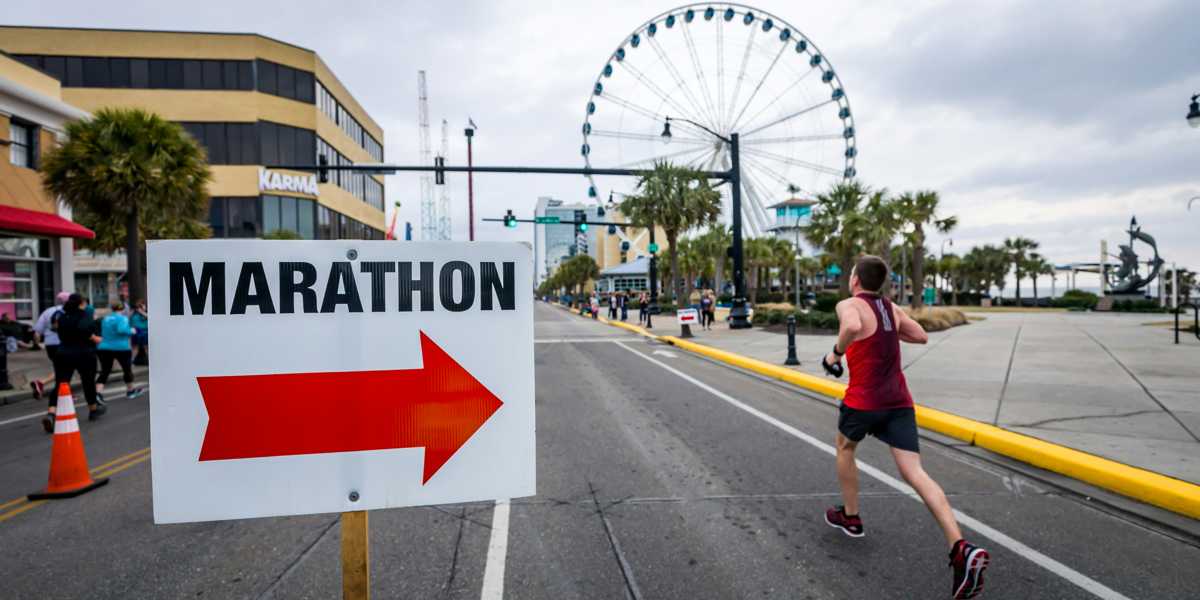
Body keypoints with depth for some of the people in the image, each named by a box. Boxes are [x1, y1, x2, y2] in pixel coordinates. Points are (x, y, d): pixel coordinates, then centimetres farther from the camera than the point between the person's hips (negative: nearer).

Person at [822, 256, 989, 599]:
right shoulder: (891, 308, 14)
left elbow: (853, 327, -31)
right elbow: (921, 336, 23)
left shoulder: (849, 305, -8)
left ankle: (850, 517, 33)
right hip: (899, 400, 5)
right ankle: (961, 549, -17)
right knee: (914, 472, -2)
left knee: (845, 447, 23)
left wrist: (836, 352, -16)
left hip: (864, 400, -5)